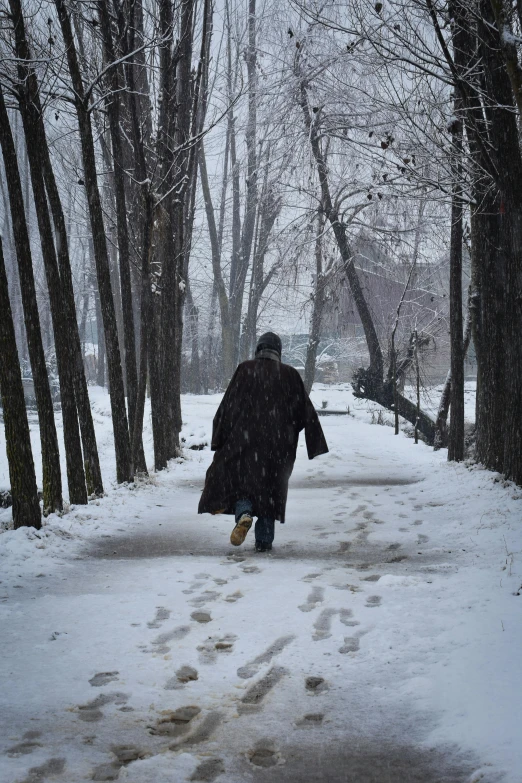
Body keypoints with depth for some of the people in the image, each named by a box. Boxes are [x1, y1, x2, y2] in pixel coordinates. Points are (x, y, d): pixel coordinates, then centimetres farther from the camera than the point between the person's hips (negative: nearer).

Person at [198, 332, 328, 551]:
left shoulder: (245, 369, -2)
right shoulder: (290, 375, 2)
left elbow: (228, 404, -4)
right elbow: (305, 410, 5)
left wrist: (220, 439, 3)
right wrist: (315, 442, 17)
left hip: (246, 437, -2)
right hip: (278, 443, 2)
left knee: (235, 477, 11)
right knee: (270, 484, 12)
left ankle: (243, 513, -20)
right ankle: (263, 541, 11)